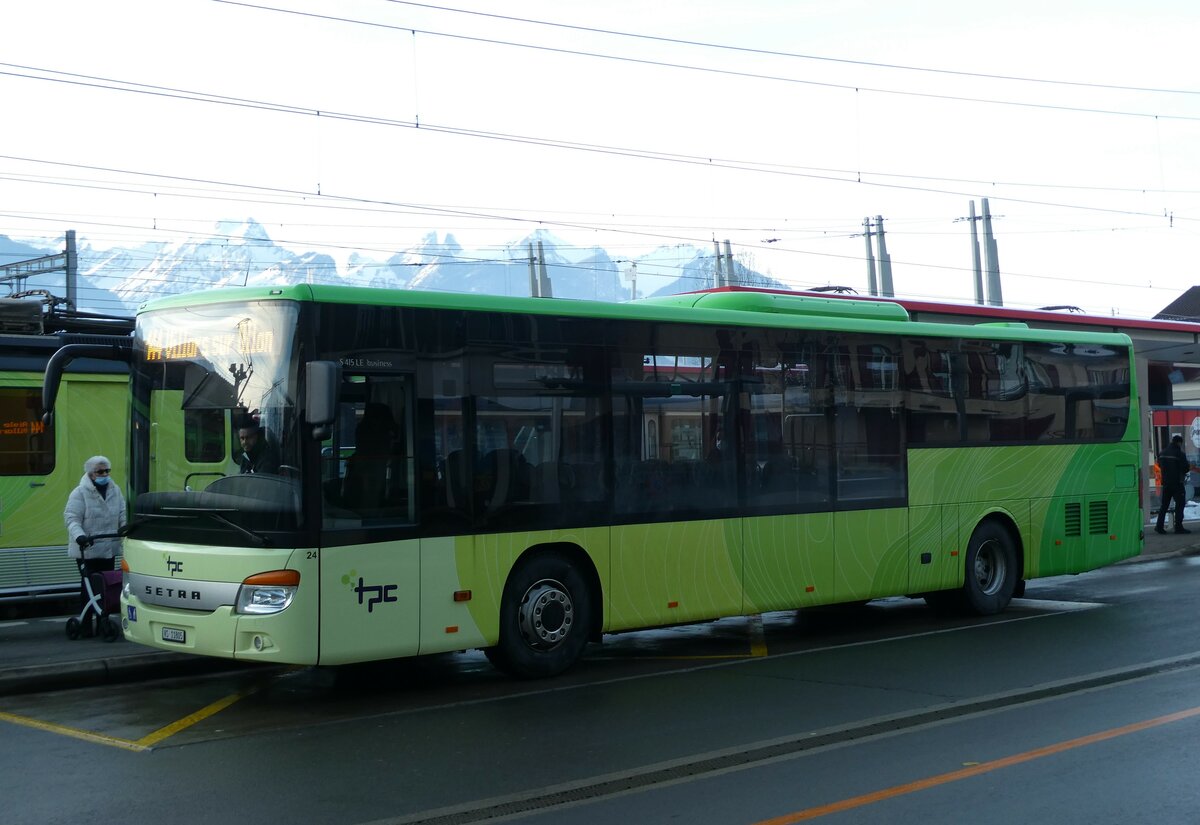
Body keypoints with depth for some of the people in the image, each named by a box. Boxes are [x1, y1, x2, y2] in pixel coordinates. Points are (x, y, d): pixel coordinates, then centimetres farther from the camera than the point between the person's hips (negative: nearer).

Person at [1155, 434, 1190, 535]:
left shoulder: (1162, 453, 8)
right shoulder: (1179, 454, -14)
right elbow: (1186, 468, -11)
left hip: (1166, 483, 6)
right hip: (1177, 483, -6)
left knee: (1164, 504, 11)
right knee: (1180, 504, 0)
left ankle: (1159, 526, 8)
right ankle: (1178, 526, -4)